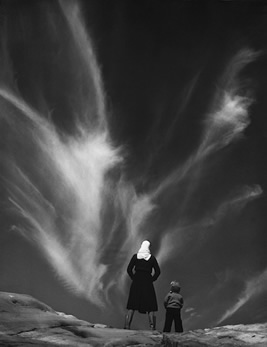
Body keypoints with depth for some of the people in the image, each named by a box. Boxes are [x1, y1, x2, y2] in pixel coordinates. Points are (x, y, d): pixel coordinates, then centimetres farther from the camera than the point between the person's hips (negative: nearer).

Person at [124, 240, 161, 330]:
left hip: (136, 283, 1)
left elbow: (129, 269, -2)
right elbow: (157, 271, -3)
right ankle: (152, 326, -6)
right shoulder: (152, 258, 1)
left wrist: (133, 278, 7)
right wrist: (152, 279, 6)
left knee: (132, 306, 4)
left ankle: (127, 326, -3)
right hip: (148, 284, -1)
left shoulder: (135, 256, 3)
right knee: (150, 307, 3)